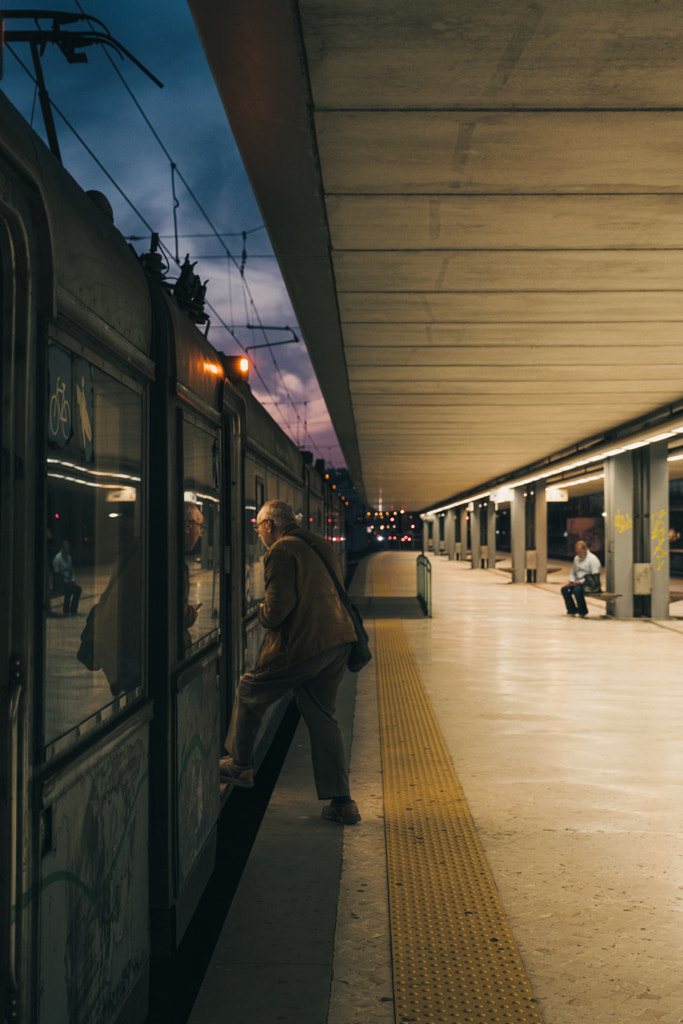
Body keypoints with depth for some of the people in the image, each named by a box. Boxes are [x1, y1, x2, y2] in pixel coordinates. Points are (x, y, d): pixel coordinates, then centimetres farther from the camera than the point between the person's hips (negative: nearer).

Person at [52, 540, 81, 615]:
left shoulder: (69, 557, 14)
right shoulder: (57, 558, -9)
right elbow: (56, 574, -12)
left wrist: (73, 580, 2)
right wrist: (66, 581, -15)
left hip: (68, 581, 6)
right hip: (60, 582, -6)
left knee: (78, 589, -20)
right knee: (69, 588, -32)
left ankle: (73, 610, -13)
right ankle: (66, 610, -18)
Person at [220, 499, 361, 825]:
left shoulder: (281, 551, -11)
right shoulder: (322, 546, 16)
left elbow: (277, 608, -18)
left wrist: (261, 614, 5)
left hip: (301, 645, -8)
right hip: (337, 641, 8)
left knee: (250, 693, 15)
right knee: (323, 718, 13)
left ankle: (239, 765, 30)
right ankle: (341, 801, 10)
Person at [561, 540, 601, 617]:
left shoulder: (593, 559, -10)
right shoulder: (576, 558, 14)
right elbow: (573, 572, 23)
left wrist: (580, 581, -22)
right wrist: (571, 581, 1)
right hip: (578, 582, 8)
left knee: (577, 590, -34)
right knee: (564, 589, -14)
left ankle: (583, 612, -14)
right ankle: (572, 610, -1)